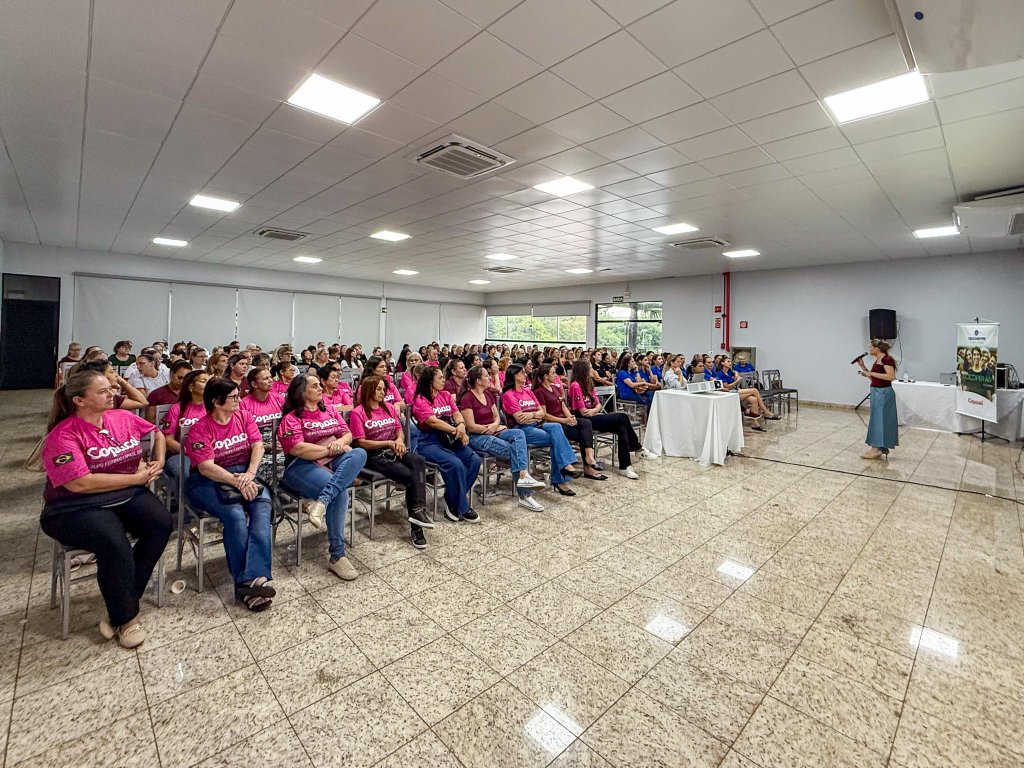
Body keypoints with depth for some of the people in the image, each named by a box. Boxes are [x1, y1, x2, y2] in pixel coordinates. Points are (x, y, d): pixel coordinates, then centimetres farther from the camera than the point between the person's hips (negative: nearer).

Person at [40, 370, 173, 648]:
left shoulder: (123, 417, 2)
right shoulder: (63, 436, -14)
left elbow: (156, 433, 21)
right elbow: (81, 483, -22)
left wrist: (158, 461, 5)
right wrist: (137, 478, -17)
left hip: (127, 494, 5)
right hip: (76, 508, -5)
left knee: (162, 522, -22)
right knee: (115, 543, -31)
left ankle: (122, 602, -6)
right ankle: (125, 618, -7)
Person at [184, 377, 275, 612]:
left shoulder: (244, 416, 8)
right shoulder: (200, 428, -5)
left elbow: (258, 445, -1)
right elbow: (206, 467, -15)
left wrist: (250, 474, -17)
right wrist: (237, 482, -24)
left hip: (243, 474, 4)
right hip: (208, 481, -3)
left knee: (263, 503, -27)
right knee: (235, 514, -31)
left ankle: (252, 578, -33)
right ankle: (246, 581, -20)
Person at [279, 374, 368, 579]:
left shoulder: (330, 410, 19)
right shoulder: (292, 418, 2)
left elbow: (348, 434, 15)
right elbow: (298, 449, -13)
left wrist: (340, 442, -9)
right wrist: (330, 449, -11)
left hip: (333, 461, 5)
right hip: (303, 466, -5)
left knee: (359, 453, -28)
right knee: (340, 493, -31)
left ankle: (321, 503, -37)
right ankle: (336, 556, -19)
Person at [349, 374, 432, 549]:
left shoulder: (389, 407, 15)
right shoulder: (358, 413, -4)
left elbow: (399, 429, 17)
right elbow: (361, 442, -8)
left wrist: (399, 440, -7)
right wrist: (388, 443, -13)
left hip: (393, 450, 5)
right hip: (374, 455, -5)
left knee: (418, 461, -28)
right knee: (409, 476, -26)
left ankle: (418, 511, -33)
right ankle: (416, 523, -16)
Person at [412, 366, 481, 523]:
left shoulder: (446, 395, 15)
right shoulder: (420, 400, -4)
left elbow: (457, 414, 7)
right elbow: (433, 422, -15)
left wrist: (461, 426, -16)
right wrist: (456, 431, -15)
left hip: (450, 439, 6)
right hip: (429, 442, -6)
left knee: (475, 460, -16)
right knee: (456, 464, -29)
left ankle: (452, 500, -3)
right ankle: (461, 507, -11)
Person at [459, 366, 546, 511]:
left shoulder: (489, 394, 14)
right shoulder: (467, 398, -10)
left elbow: (496, 416, 13)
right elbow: (471, 427, -14)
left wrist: (495, 425, -10)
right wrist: (491, 428, -15)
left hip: (494, 432, 6)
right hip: (478, 437, -6)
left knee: (519, 433, -24)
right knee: (514, 450, -23)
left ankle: (523, 477, -31)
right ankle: (524, 494, -18)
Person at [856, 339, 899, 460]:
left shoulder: (886, 360, -15)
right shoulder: (877, 361, 12)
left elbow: (891, 376, -25)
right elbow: (872, 377, 18)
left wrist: (872, 373, -21)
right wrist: (862, 366, 10)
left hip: (883, 393, -9)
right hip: (876, 392, 9)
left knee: (880, 419, -4)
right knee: (877, 419, 13)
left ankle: (877, 448, 1)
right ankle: (882, 449, 20)